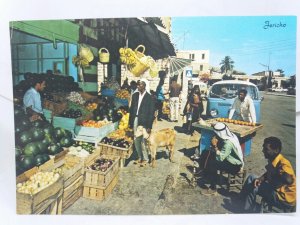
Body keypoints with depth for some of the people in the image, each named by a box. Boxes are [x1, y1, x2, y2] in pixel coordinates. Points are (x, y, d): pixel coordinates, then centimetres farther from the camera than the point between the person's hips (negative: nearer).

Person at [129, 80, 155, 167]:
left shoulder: (149, 97, -6)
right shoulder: (135, 95, 9)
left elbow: (151, 112, -7)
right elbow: (131, 109, 11)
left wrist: (149, 126, -10)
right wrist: (130, 122, 7)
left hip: (143, 122, -5)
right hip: (135, 120, 5)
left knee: (143, 141, -3)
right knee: (136, 140, 11)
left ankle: (145, 159, 15)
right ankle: (140, 157, 28)